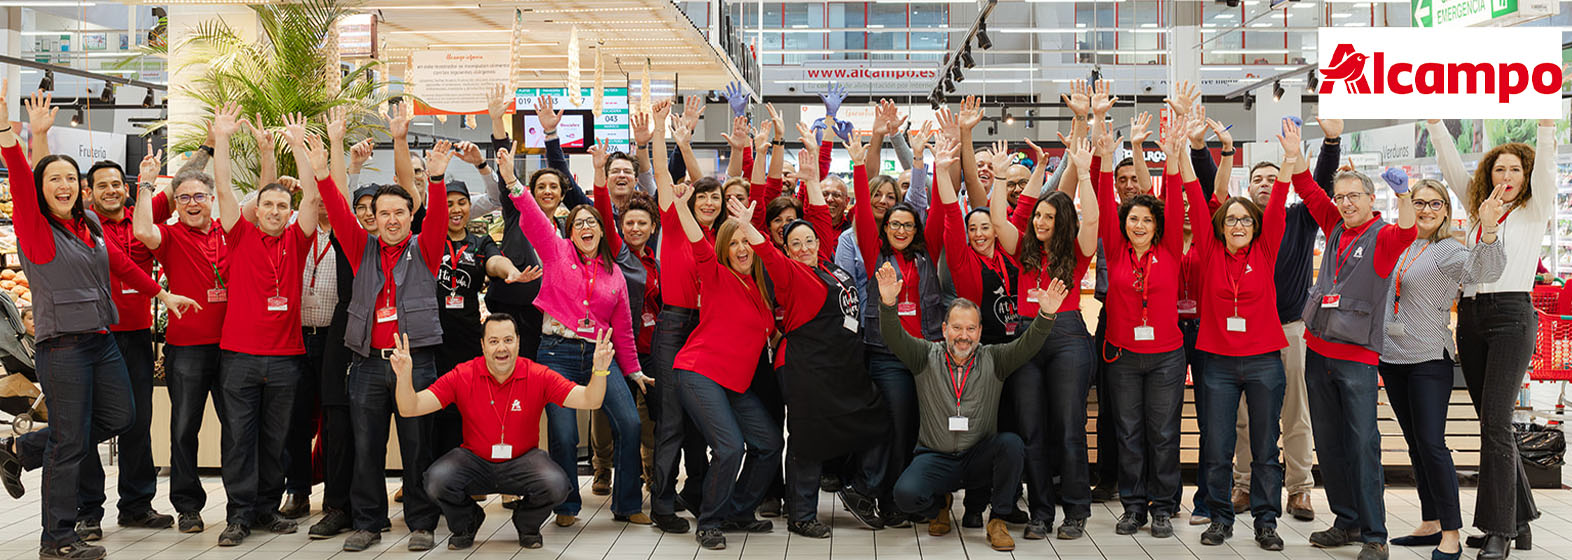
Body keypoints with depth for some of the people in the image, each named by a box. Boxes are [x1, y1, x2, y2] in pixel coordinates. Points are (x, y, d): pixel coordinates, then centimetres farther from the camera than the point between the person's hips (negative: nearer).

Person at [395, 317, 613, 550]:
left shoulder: (538, 376, -11)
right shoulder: (462, 376, -10)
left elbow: (589, 401, -18)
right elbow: (409, 409, -14)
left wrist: (599, 371, -38)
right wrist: (404, 375, -34)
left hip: (522, 461, 0)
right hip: (474, 460, 1)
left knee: (556, 485, -30)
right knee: (437, 479, -28)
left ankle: (527, 524, 9)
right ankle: (466, 523, 9)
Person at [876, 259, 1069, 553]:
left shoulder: (993, 359, 2)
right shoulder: (927, 357, 1)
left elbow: (1027, 344, -12)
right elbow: (895, 338, -14)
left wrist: (1046, 315, -33)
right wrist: (888, 304, -35)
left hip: (980, 456, 1)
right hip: (935, 457, -1)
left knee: (1012, 443, -30)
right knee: (906, 493, -28)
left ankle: (998, 520, -9)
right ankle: (939, 505, 12)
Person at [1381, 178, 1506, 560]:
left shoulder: (1448, 250, -9)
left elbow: (1484, 272, -29)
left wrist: (1488, 229, -46)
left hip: (1429, 359, -7)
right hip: (1392, 357, 7)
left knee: (1432, 445, -10)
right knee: (1415, 444, 12)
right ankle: (1430, 524, 22)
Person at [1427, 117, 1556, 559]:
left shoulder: (1533, 212, 6)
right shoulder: (1476, 211, 17)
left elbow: (1545, 166, -9)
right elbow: (1451, 165, 13)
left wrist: (1547, 121, -23)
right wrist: (1435, 123, 4)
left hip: (1511, 315, -5)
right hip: (1471, 316, 5)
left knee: (1495, 422, -12)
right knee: (1491, 422, 8)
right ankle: (1519, 518, 19)